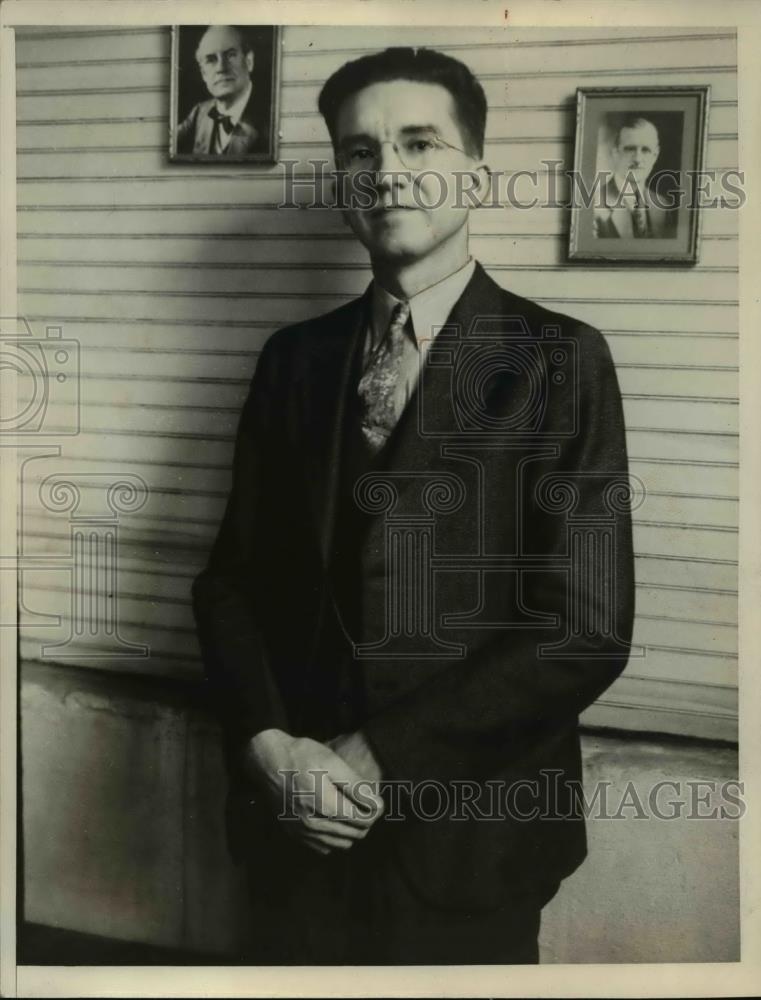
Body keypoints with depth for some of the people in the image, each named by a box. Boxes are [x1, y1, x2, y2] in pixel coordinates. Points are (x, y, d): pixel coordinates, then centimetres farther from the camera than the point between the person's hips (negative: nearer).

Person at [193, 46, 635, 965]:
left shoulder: (559, 360, -9)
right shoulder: (294, 359, 3)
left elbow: (586, 627, -15)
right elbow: (232, 577, 4)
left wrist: (382, 755, -16)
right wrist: (268, 744, -11)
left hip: (467, 832, -3)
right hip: (298, 820, 3)